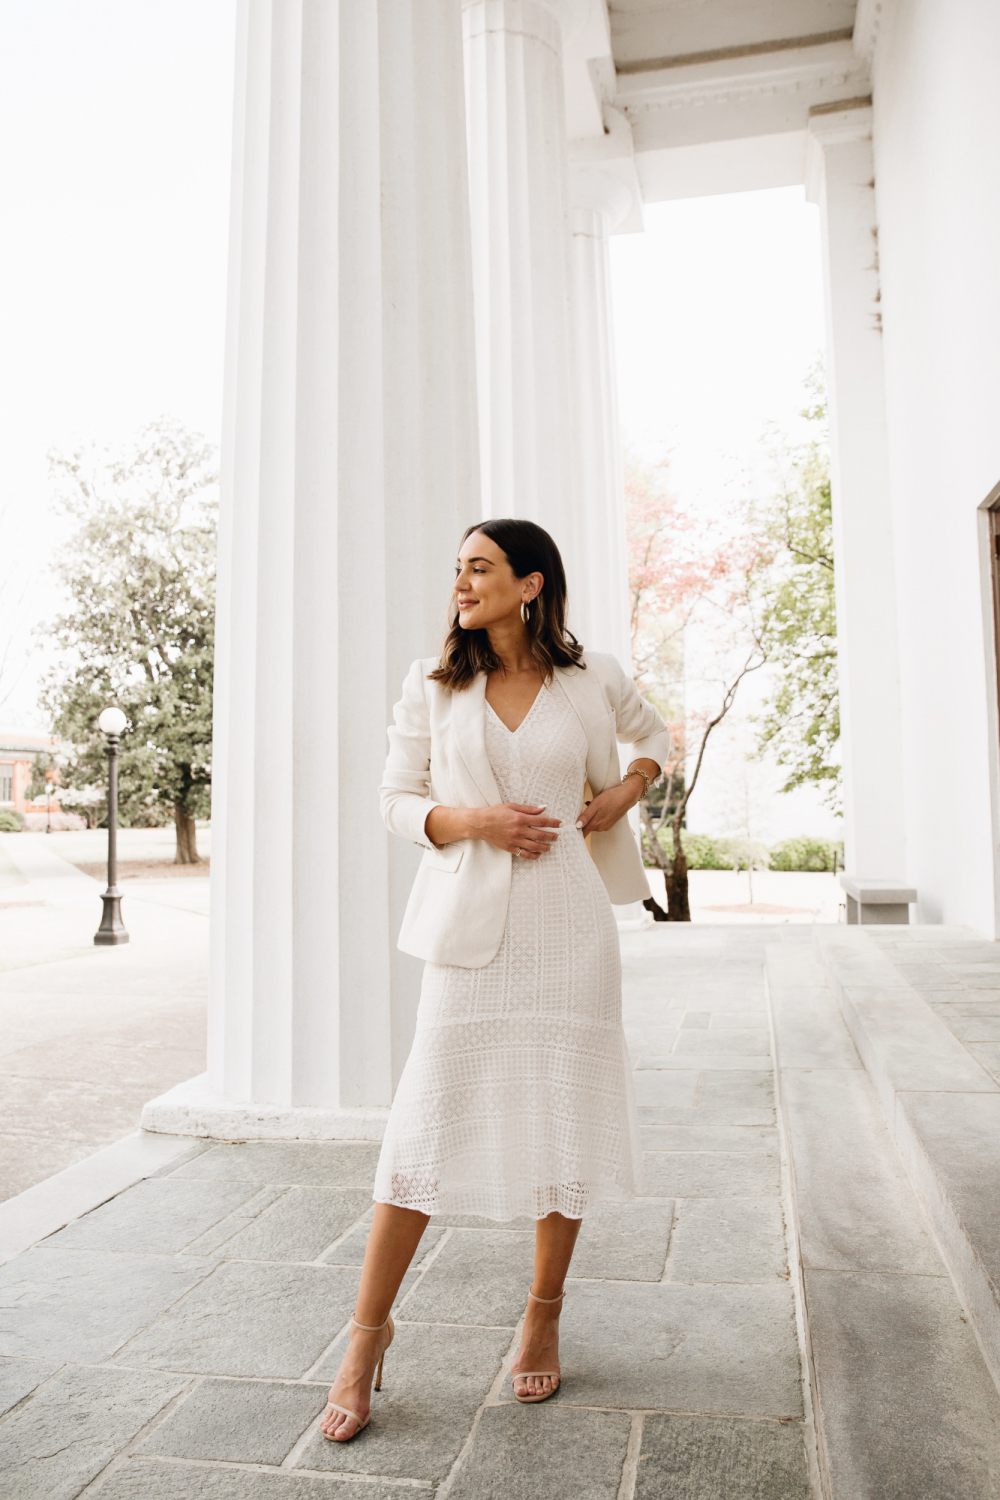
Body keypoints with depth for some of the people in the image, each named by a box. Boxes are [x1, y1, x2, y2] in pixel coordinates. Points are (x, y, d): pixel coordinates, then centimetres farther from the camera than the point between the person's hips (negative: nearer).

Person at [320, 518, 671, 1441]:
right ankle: (369, 1331, 20)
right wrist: (472, 820, -12)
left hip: (567, 921, 1)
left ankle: (544, 1317, 30)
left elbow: (655, 733, 23)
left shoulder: (592, 679, 4)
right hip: (471, 923, 0)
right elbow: (398, 801, 6)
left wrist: (627, 789, 4)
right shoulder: (432, 685, 4)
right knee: (426, 1124, 0)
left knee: (565, 1119, 8)